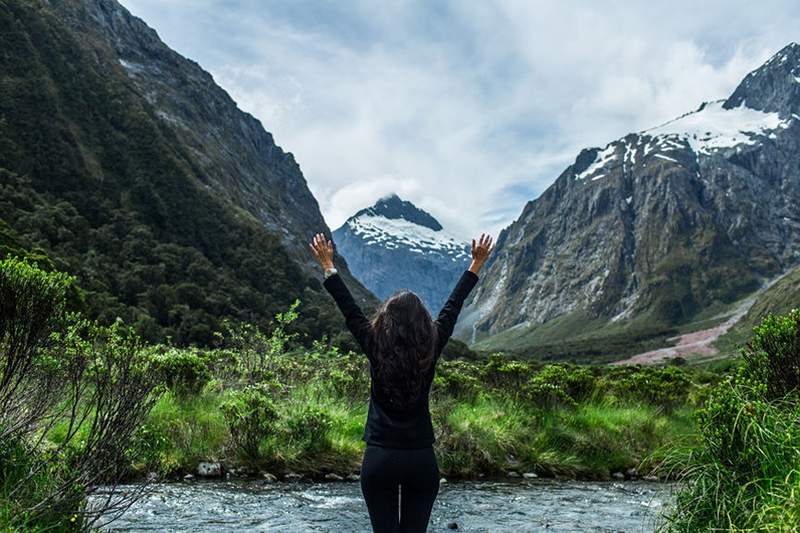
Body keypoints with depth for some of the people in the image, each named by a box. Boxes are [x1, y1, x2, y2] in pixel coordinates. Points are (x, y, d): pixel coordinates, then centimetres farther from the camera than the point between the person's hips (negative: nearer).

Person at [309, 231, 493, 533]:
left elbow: (349, 309, 2)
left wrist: (327, 265, 13)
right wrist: (476, 265, 16)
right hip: (422, 460, 1)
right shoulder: (430, 351, -5)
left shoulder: (375, 349, -8)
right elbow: (453, 307, 5)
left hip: (378, 459, -1)